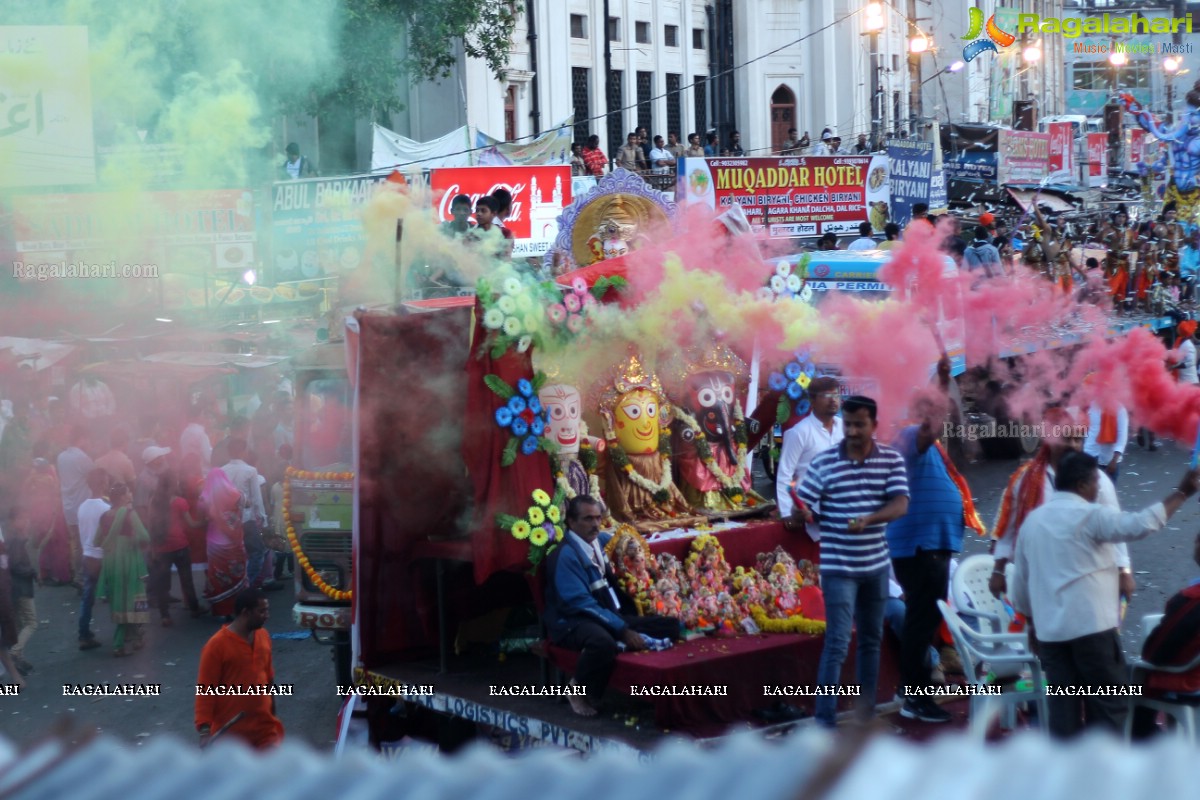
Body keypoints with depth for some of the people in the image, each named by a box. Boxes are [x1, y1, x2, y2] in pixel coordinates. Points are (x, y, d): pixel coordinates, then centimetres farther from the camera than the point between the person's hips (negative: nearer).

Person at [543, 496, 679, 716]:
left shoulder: (604, 541, 9)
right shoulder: (565, 555, -17)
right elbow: (581, 604, -24)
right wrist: (623, 630, -28)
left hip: (612, 615, 8)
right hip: (574, 621, -8)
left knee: (670, 626, -3)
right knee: (602, 642, -42)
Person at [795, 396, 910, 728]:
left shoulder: (892, 460, 0)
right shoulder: (823, 462, -6)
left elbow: (900, 505, -10)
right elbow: (803, 507, -6)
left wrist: (868, 519, -28)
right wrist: (801, 513, -30)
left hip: (876, 565, 4)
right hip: (838, 567, -4)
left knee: (871, 639, 14)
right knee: (837, 642, -8)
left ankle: (867, 713, 26)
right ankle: (824, 720, -5)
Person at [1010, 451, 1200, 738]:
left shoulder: (1032, 520, 13)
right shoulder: (1089, 515, -8)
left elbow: (1020, 580, 17)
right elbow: (1140, 525, -20)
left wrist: (1031, 620, 28)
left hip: (1049, 629, 6)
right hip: (1091, 625, -6)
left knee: (1063, 707, 8)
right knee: (1109, 703, 3)